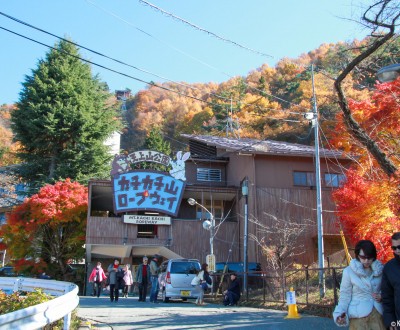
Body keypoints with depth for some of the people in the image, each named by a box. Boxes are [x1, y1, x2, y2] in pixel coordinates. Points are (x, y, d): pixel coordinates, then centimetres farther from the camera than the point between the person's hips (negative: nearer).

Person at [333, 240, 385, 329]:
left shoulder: (380, 269, 1)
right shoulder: (349, 271, -9)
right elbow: (345, 296, -5)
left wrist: (382, 297, -6)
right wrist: (340, 314, -21)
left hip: (377, 315, 3)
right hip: (359, 317, -3)